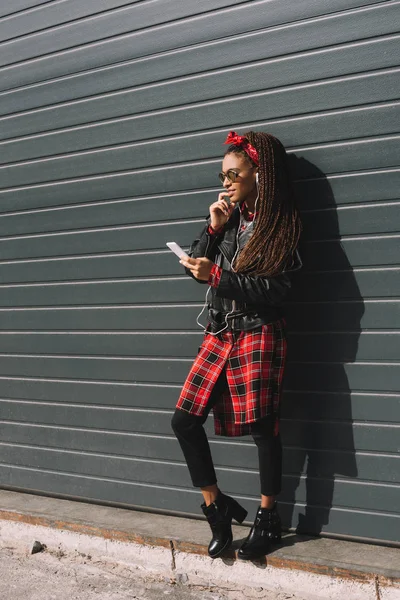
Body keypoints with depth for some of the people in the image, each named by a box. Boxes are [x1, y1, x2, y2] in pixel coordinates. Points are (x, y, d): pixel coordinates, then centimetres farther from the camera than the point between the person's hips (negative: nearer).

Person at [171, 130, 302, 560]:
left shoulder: (281, 225, -7)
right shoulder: (230, 217, 12)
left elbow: (273, 290, -15)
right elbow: (197, 269, 11)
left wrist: (216, 275, -20)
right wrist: (213, 227, -2)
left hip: (258, 336, -6)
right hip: (219, 335, 7)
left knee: (262, 428, 1)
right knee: (184, 421, 1)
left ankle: (267, 520, 19)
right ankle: (217, 508, 17)